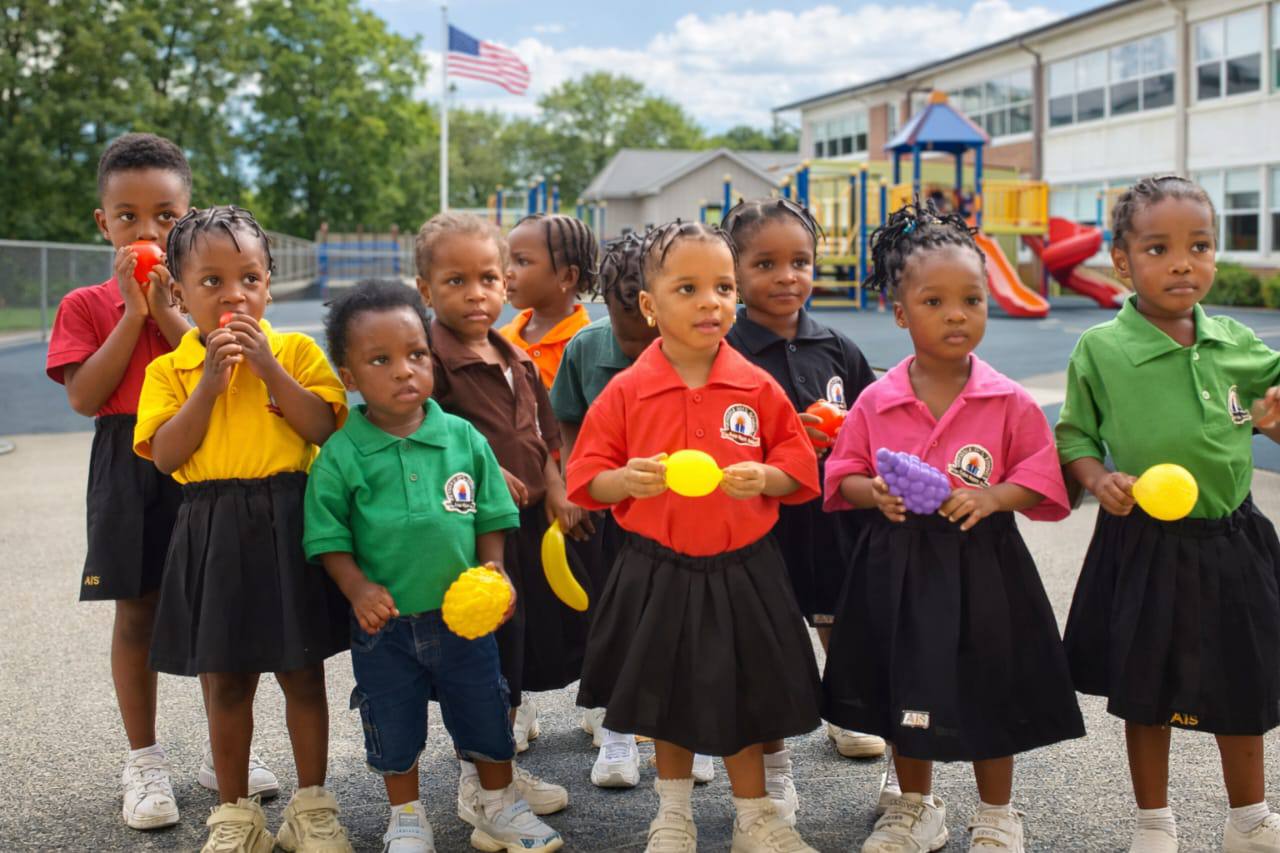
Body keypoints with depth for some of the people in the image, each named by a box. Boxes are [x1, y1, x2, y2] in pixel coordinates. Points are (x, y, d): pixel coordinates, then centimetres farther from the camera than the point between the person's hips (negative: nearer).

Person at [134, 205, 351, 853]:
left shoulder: (297, 351, 0)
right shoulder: (169, 371, 3)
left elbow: (327, 430, -10)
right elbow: (165, 455, -8)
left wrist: (269, 368, -15)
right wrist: (209, 383, -15)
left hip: (289, 525, -1)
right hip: (213, 535, 1)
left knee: (302, 674, 9)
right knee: (226, 681, 10)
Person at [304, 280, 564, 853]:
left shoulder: (462, 438, -6)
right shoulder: (341, 455, -11)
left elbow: (490, 517, 3)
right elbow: (329, 538, -6)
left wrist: (492, 569, -11)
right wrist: (358, 589, -20)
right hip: (385, 623, -1)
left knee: (486, 717, 15)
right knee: (395, 730, 15)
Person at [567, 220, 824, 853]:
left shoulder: (758, 389, -6)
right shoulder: (626, 391, -8)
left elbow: (798, 469, 0)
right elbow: (588, 480, -4)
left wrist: (763, 479, -20)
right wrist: (628, 480, -24)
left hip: (740, 572, 0)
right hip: (657, 574, 0)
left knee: (742, 698, 12)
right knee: (668, 698, 17)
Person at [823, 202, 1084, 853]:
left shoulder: (1008, 401, -6)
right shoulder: (875, 402, -3)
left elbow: (1040, 476, -3)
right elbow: (843, 473, 5)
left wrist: (993, 496, -20)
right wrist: (874, 493, -15)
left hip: (980, 562, -2)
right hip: (896, 561, 2)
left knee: (987, 690, 9)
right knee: (904, 689, 15)